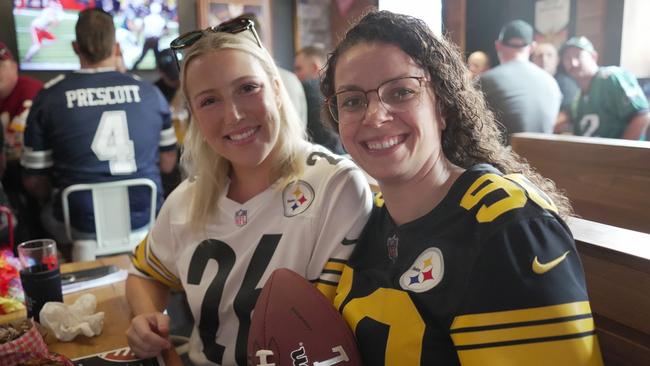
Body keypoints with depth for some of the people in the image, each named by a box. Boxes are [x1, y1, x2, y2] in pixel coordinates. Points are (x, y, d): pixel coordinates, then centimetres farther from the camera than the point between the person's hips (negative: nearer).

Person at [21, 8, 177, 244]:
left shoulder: (49, 97, -6)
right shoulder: (150, 92, -2)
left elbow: (34, 180, 0)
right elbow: (167, 164, 7)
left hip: (81, 226, -1)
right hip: (144, 220, 2)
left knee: (46, 213, 28)